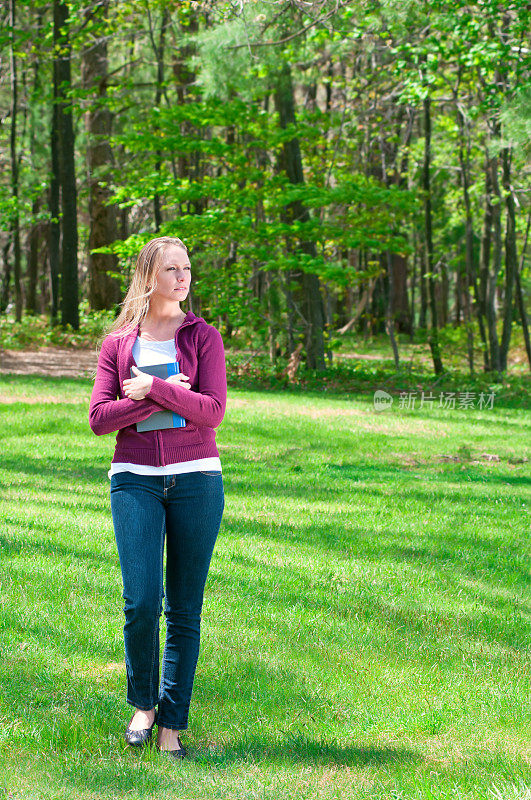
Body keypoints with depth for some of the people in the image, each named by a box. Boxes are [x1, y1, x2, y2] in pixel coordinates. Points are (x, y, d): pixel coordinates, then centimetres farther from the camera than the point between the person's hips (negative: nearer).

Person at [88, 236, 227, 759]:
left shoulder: (204, 337, 6)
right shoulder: (117, 343, 9)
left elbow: (212, 411, -6)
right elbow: (99, 418, 0)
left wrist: (153, 388, -13)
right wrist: (169, 397, -8)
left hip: (196, 479, 0)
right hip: (135, 480, 0)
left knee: (184, 610, 1)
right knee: (140, 602, -11)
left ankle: (172, 724, 10)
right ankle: (143, 704, 13)